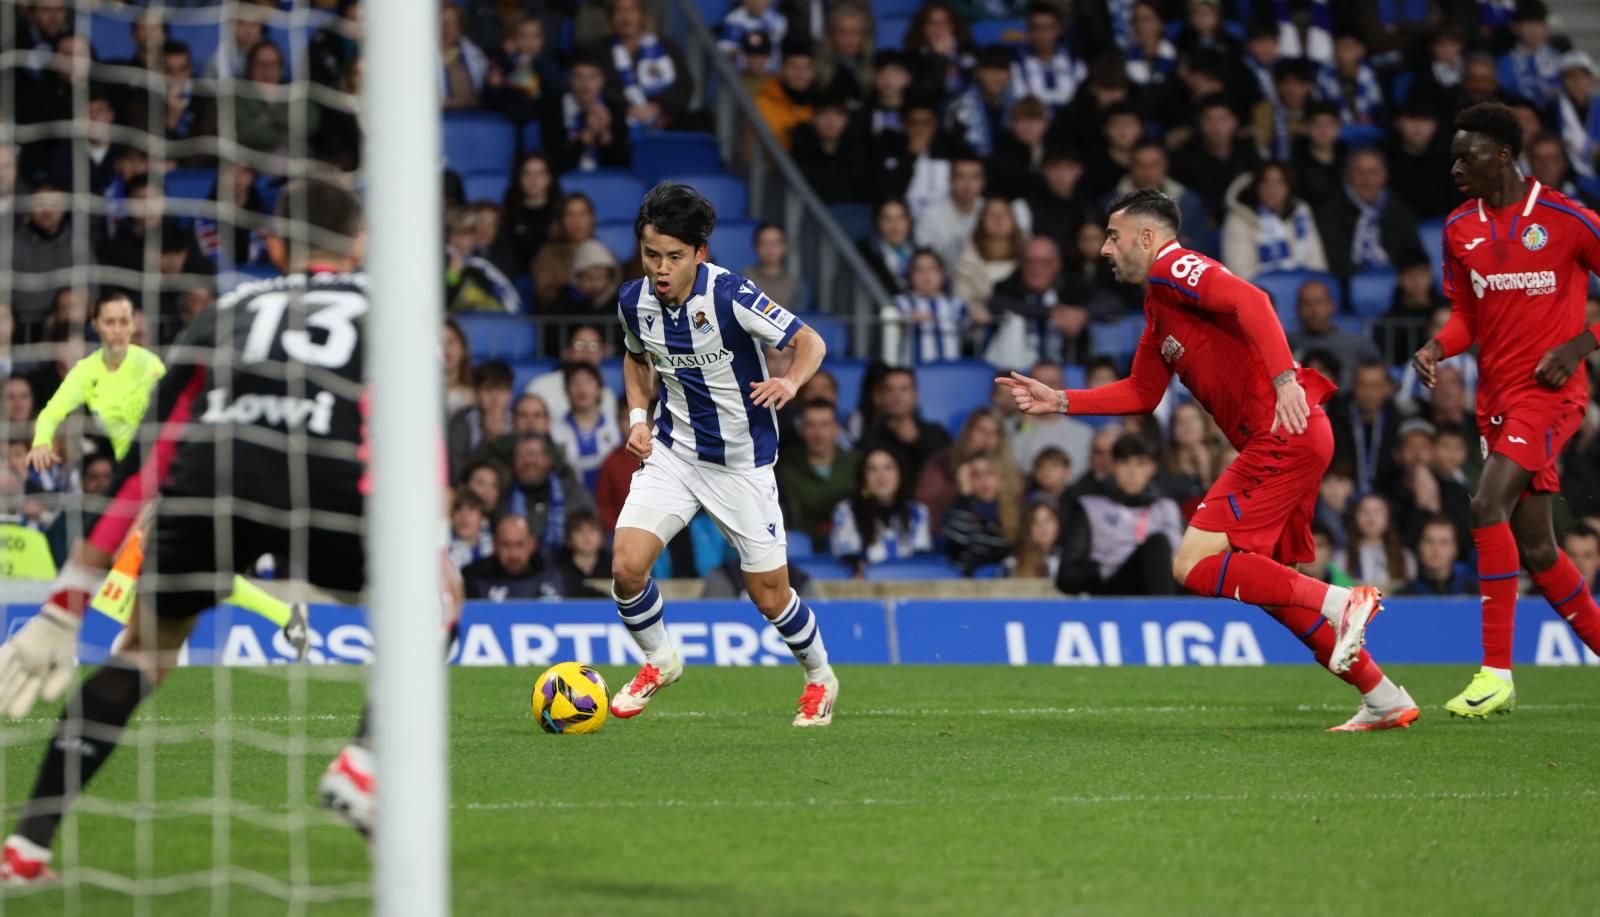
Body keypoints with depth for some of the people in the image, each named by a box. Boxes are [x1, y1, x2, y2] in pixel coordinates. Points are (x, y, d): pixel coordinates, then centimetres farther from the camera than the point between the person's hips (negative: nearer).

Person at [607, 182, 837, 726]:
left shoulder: (729, 294, -22)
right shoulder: (634, 301, -6)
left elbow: (810, 342, -15)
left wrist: (789, 382, -35)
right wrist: (638, 415, 1)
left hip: (742, 462, -3)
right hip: (673, 451, 3)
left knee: (769, 596, 2)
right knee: (627, 565, -15)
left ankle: (821, 679, 31)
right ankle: (658, 661, 13)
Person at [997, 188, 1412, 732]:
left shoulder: (1172, 269, -6)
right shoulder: (1158, 310, 25)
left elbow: (1249, 301, -23)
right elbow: (1141, 394, 32)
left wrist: (1284, 378, -33)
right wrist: (1059, 401, 25)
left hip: (1284, 435, -10)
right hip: (1284, 440, 10)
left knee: (1194, 565, -12)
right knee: (1265, 582, 14)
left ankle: (1342, 604, -15)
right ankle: (1384, 700, 14)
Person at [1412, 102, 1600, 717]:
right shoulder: (1460, 229, 8)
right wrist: (1436, 348, -4)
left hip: (1549, 390, -7)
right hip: (1496, 395, 7)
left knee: (1488, 506, -23)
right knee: (1535, 549, 8)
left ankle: (1498, 674, -21)